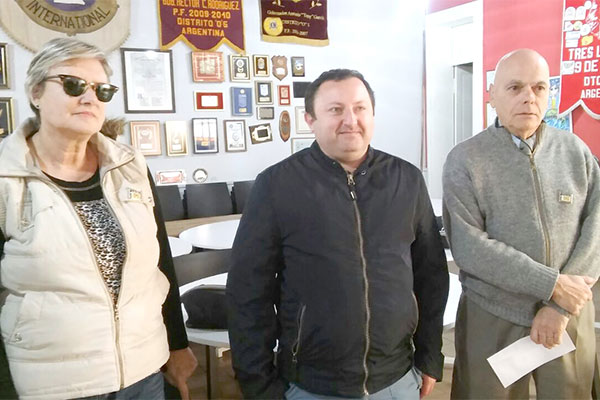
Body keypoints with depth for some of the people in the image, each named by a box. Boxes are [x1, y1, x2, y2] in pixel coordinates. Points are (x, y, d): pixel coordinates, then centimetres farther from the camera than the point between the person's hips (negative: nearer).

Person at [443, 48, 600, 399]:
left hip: (570, 319, 3)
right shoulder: (465, 160, -8)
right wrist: (551, 284, -17)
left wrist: (561, 306, -11)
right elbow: (467, 246, -16)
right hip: (493, 321, -2)